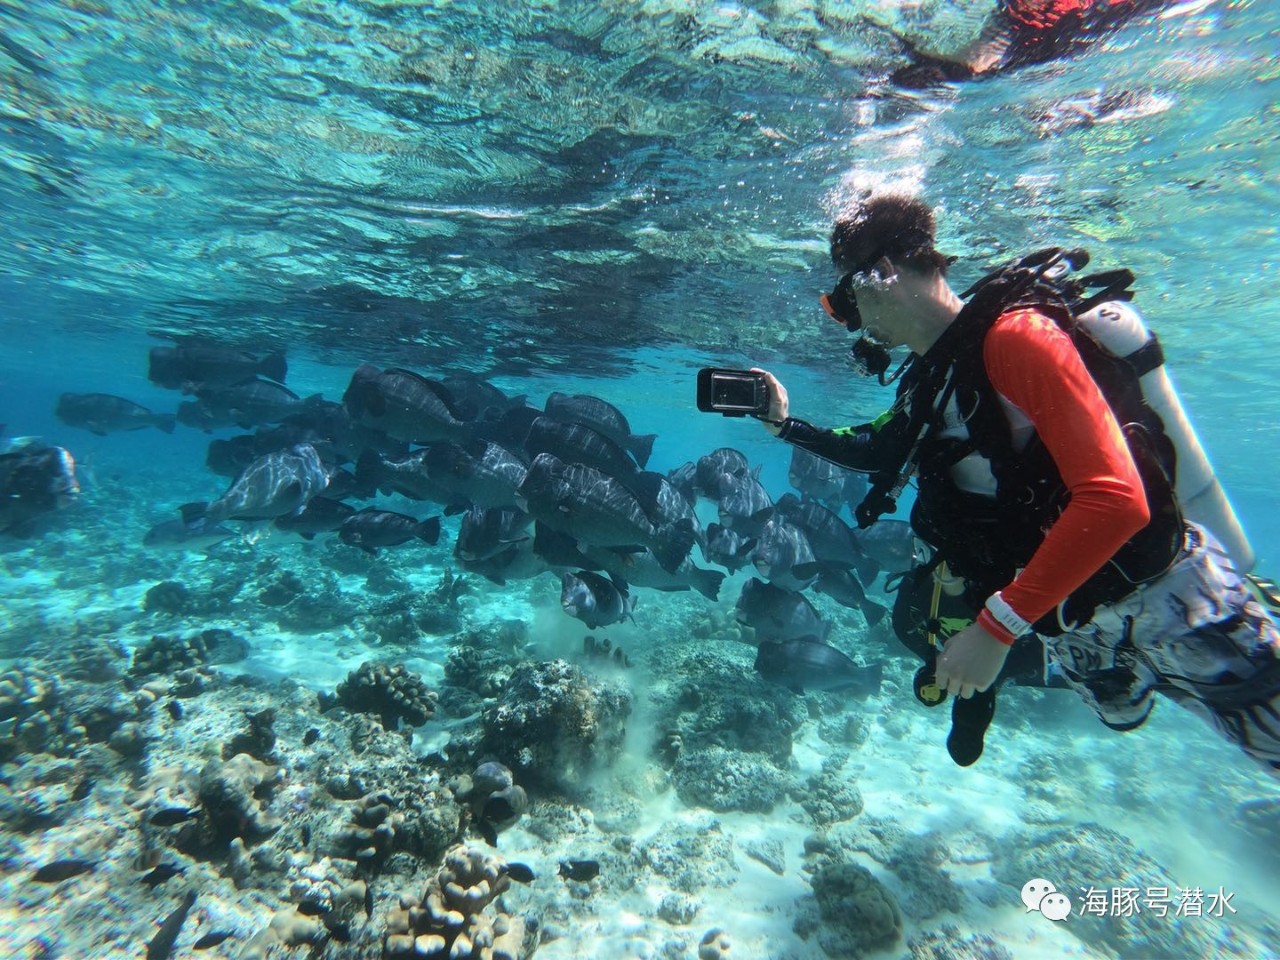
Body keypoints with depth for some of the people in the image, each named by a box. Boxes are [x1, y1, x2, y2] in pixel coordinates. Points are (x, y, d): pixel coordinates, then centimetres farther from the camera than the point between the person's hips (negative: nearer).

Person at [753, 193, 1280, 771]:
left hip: (1170, 609, -8)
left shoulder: (1014, 333, -23)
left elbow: (1115, 499, -31)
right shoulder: (927, 376, 1)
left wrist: (997, 625, -31)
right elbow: (879, 449, 19)